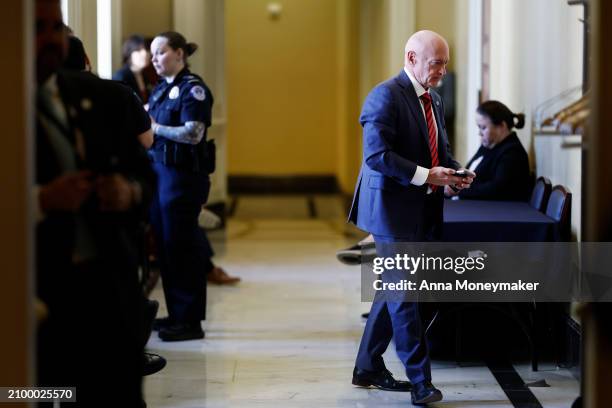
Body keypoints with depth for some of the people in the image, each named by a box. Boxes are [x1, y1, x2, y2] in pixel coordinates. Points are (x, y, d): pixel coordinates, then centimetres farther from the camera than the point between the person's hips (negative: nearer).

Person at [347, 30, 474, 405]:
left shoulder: (434, 100, 14)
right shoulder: (386, 96, -14)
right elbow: (377, 156, -21)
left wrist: (454, 171, 0)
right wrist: (426, 175, -24)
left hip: (422, 212, 9)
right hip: (393, 210, -9)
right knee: (404, 294, -4)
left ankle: (369, 368, 26)